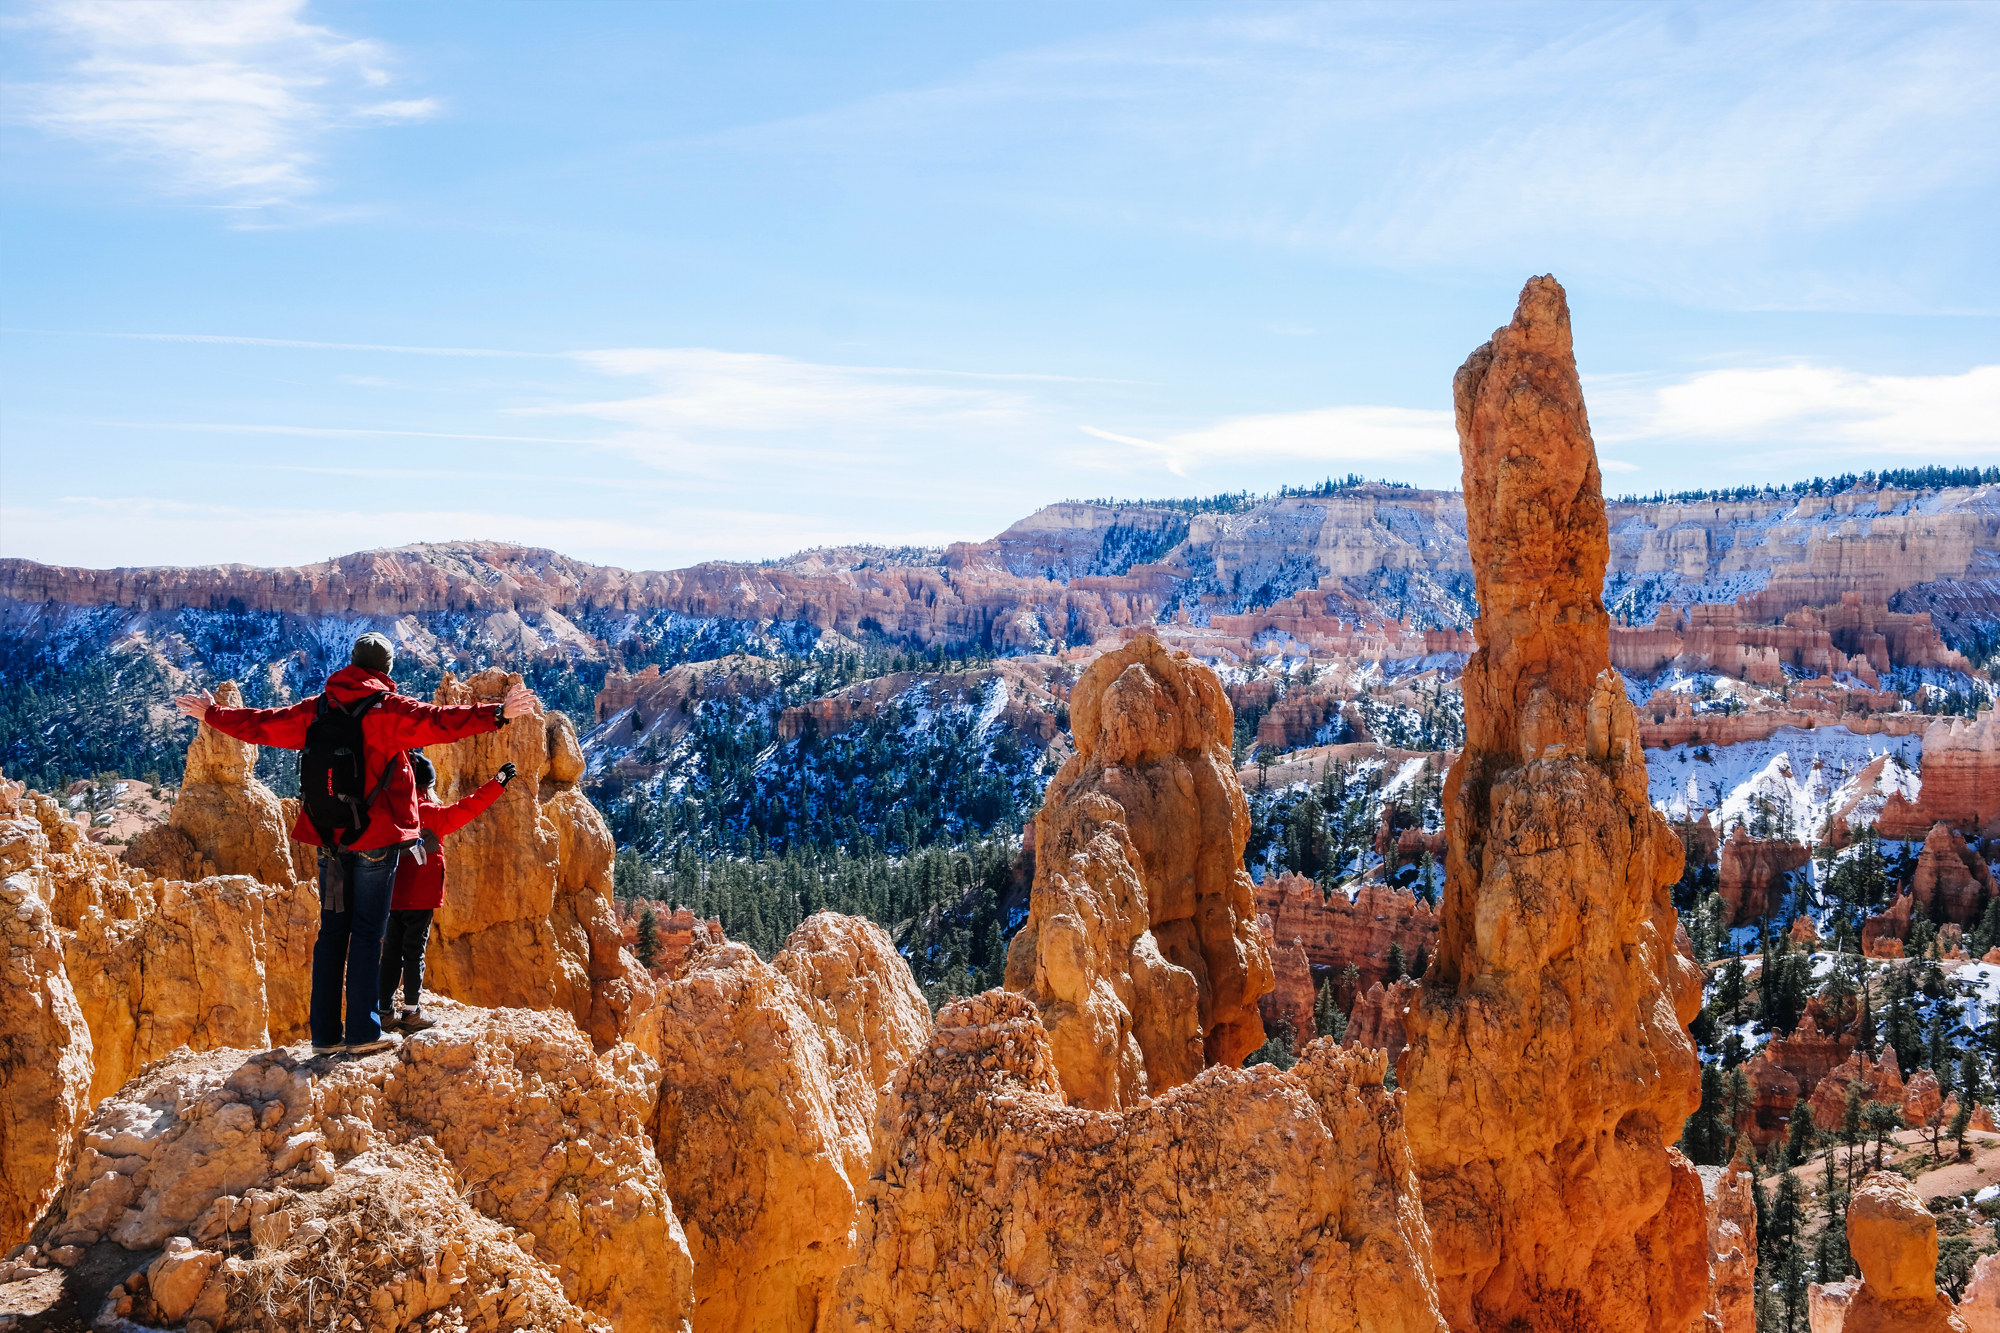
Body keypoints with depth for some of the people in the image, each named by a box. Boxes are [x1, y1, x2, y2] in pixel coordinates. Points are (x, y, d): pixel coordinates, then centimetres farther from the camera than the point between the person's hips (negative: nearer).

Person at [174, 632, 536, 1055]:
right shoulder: (390, 709, -8)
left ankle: (325, 1033, 11)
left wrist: (212, 714, 32)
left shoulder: (316, 709, 8)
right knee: (367, 932, -1)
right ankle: (362, 1031, -3)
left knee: (332, 931, 10)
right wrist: (498, 713, -23)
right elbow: (441, 721, -20)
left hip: (330, 836, 5)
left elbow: (262, 725, 17)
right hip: (377, 837, -4)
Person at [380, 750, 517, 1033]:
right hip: (420, 898, -5)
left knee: (391, 952, 10)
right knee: (414, 952, 0)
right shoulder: (429, 814, -12)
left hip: (392, 897, 6)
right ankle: (411, 1013, 2)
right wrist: (497, 784, -10)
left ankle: (384, 1011, 12)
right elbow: (463, 810, -15)